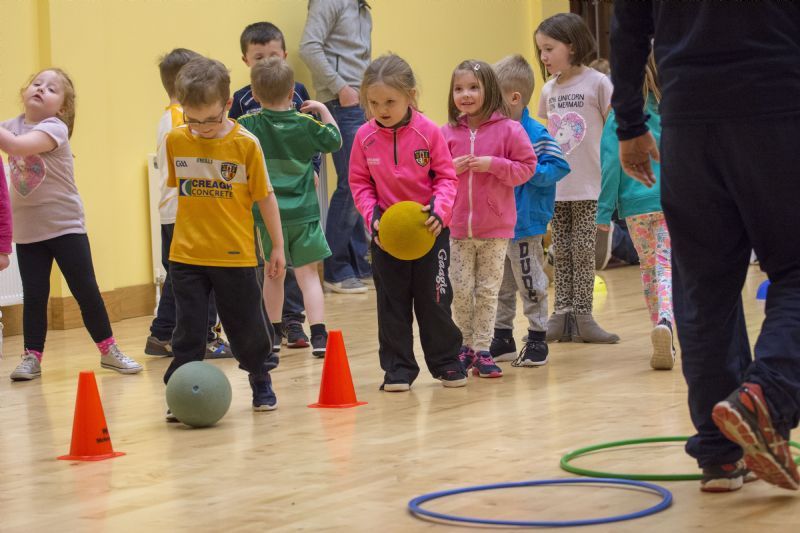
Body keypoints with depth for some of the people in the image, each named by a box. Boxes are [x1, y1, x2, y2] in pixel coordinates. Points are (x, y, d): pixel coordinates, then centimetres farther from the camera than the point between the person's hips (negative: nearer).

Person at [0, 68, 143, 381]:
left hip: (65, 225, -4)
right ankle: (31, 357, 11)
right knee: (33, 295, 3)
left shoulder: (55, 128, -15)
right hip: (27, 228, 4)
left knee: (86, 290, 1)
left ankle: (108, 351, 12)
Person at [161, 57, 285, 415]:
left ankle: (261, 380, 32)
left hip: (235, 255, -1)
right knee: (188, 328, 2)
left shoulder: (246, 144, -10)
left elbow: (265, 198, -3)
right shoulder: (175, 141, -2)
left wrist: (278, 247, 2)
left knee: (246, 324, 11)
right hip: (187, 256, 2)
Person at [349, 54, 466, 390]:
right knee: (392, 302, 6)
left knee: (434, 298, 6)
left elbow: (446, 177, -6)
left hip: (429, 228, -2)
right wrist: (372, 215, -14)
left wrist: (439, 210, -22)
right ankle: (398, 368, 14)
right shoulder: (365, 137, -6)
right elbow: (359, 183, 1)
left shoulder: (428, 132, -11)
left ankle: (446, 362, 20)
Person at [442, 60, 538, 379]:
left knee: (488, 292, 4)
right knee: (461, 291, 3)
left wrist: (493, 165, -16)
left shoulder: (508, 129, -5)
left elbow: (526, 167, -5)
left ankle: (482, 350, 9)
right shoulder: (447, 133, 3)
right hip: (458, 228, 2)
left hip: (495, 228, -2)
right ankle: (466, 346, 18)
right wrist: (452, 169, -11)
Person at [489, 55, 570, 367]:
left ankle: (537, 339, 12)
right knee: (500, 285, 15)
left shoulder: (536, 135, -14)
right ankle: (502, 339, 25)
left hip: (524, 224, -7)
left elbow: (557, 167, -18)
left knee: (530, 283, 2)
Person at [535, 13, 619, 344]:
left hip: (588, 186, -5)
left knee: (583, 251, 0)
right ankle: (562, 314, 12)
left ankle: (582, 315, 4)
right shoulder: (549, 90, 8)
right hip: (556, 187, 5)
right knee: (561, 253, 8)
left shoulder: (597, 83, -8)